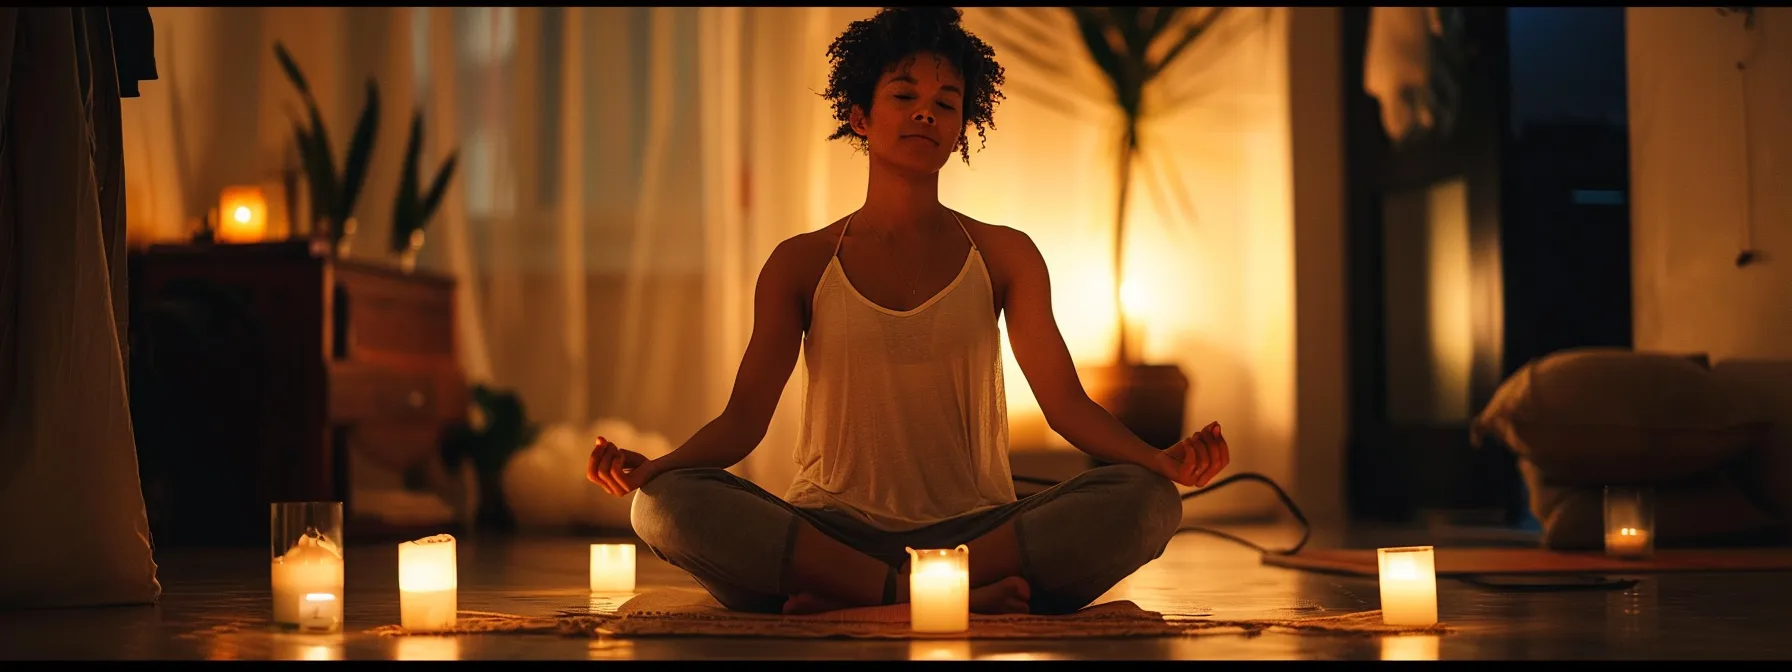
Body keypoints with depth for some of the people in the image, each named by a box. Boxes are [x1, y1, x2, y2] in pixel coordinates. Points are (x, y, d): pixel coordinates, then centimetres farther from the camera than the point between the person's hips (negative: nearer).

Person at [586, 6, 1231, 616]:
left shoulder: (1004, 255, 12)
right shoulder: (803, 263, 11)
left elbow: (1067, 401, 4)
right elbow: (745, 415, 4)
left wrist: (1163, 460, -16)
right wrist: (651, 467, -17)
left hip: (977, 527, 1)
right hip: (833, 530, -1)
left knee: (1145, 500, -28)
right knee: (667, 505, -29)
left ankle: (852, 595, -29)